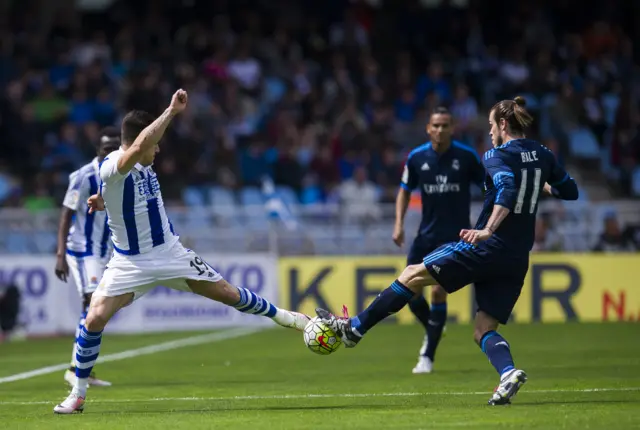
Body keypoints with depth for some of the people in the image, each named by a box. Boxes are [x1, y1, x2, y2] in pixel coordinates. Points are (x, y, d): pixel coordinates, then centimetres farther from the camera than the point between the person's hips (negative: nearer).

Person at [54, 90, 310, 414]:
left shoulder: (144, 168, 2)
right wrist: (171, 112, -44)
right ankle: (78, 393, -3)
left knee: (227, 293, 7)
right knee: (95, 318, -18)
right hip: (130, 262, -5)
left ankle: (281, 316, 30)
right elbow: (138, 147, -46)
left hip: (169, 252, 6)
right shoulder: (111, 167, -22)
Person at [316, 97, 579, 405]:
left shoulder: (497, 156, -8)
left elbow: (507, 191, -26)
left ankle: (354, 328, 6)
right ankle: (508, 373, -21)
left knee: (413, 275, 3)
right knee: (484, 330, 8)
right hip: (517, 260, 7)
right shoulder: (542, 155, 12)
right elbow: (570, 191, 22)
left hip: (486, 248, -7)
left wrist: (488, 230, -35)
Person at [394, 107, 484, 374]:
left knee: (438, 290, -12)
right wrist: (399, 223, -1)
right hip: (426, 234, 3)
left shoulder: (467, 156, -8)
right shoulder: (416, 158, -2)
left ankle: (427, 356, -3)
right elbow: (405, 190, 11)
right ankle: (432, 329, 31)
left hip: (455, 235, -3)